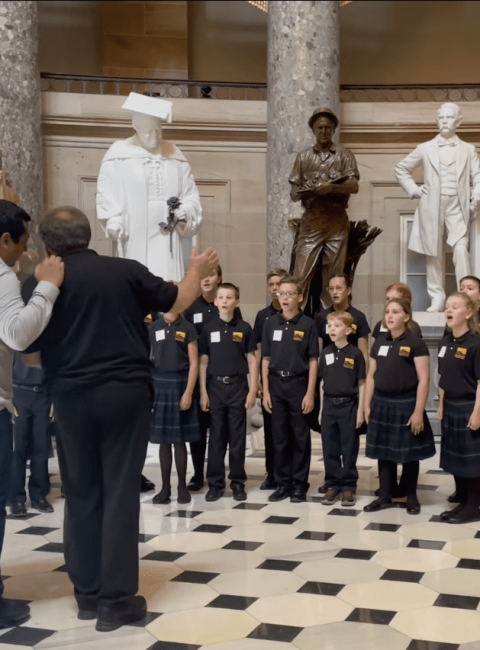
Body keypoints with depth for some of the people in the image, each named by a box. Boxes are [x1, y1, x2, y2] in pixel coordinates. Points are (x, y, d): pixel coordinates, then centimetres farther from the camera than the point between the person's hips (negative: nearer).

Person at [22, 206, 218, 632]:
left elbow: (29, 348, 4)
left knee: (81, 494, 12)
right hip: (126, 392, -1)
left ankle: (87, 594, 20)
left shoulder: (39, 284, -2)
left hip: (71, 397, 1)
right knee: (121, 491, 3)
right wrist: (197, 270, 29)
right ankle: (116, 600, 5)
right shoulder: (126, 270, -1)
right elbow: (177, 301, 11)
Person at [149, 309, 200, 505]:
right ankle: (165, 487, 13)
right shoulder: (152, 328, 6)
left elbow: (194, 363, -3)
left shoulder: (188, 328, 0)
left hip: (180, 384, -2)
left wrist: (188, 392, -11)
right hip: (159, 385, 2)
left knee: (179, 440, 2)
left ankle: (182, 486, 13)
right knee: (163, 440, 5)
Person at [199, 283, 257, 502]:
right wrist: (203, 391, -1)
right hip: (215, 387, 1)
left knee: (237, 437, 5)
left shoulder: (244, 328, 0)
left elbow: (252, 360, 2)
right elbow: (203, 361, 4)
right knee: (216, 437, 6)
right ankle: (215, 483, 13)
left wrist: (253, 390, -4)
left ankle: (238, 482, 14)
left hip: (238, 386, -1)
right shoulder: (208, 328, 3)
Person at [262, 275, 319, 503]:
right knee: (279, 436, 8)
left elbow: (313, 361, -4)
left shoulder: (307, 324, -4)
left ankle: (300, 484, 13)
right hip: (276, 384, 3)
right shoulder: (270, 323, 5)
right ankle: (283, 483, 17)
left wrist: (310, 393, -9)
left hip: (298, 384, -3)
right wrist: (265, 391, 2)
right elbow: (266, 360, 7)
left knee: (300, 437, 4)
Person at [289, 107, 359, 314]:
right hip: (310, 222, 1)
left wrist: (330, 187, -23)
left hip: (337, 222, 0)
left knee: (333, 276, 3)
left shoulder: (344, 155, 6)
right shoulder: (303, 157, 10)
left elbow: (353, 186, -7)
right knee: (301, 274, -5)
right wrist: (305, 190, -16)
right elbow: (293, 193, 7)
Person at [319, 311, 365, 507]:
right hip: (329, 405, 4)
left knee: (349, 448, 4)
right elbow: (322, 381, 9)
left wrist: (360, 410, -6)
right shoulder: (325, 353, 5)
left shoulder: (355, 353, -6)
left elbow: (361, 384, -3)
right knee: (330, 448, 8)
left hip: (349, 405, -3)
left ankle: (349, 486, 14)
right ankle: (333, 484, 19)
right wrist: (320, 407, 6)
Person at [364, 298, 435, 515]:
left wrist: (418, 411, -16)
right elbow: (371, 376, 13)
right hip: (381, 403, 5)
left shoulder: (416, 344, -8)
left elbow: (423, 379, -11)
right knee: (384, 452, 9)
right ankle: (385, 496, 19)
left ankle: (411, 497, 20)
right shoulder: (379, 344, 9)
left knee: (408, 453, 6)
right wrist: (367, 405, 7)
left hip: (405, 403, -5)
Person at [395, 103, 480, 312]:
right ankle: (437, 298, 11)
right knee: (434, 253, 4)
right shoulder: (425, 149, 10)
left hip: (457, 207, -1)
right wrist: (413, 190, 5)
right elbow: (401, 169, 17)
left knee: (461, 249, -17)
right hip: (431, 207, 1)